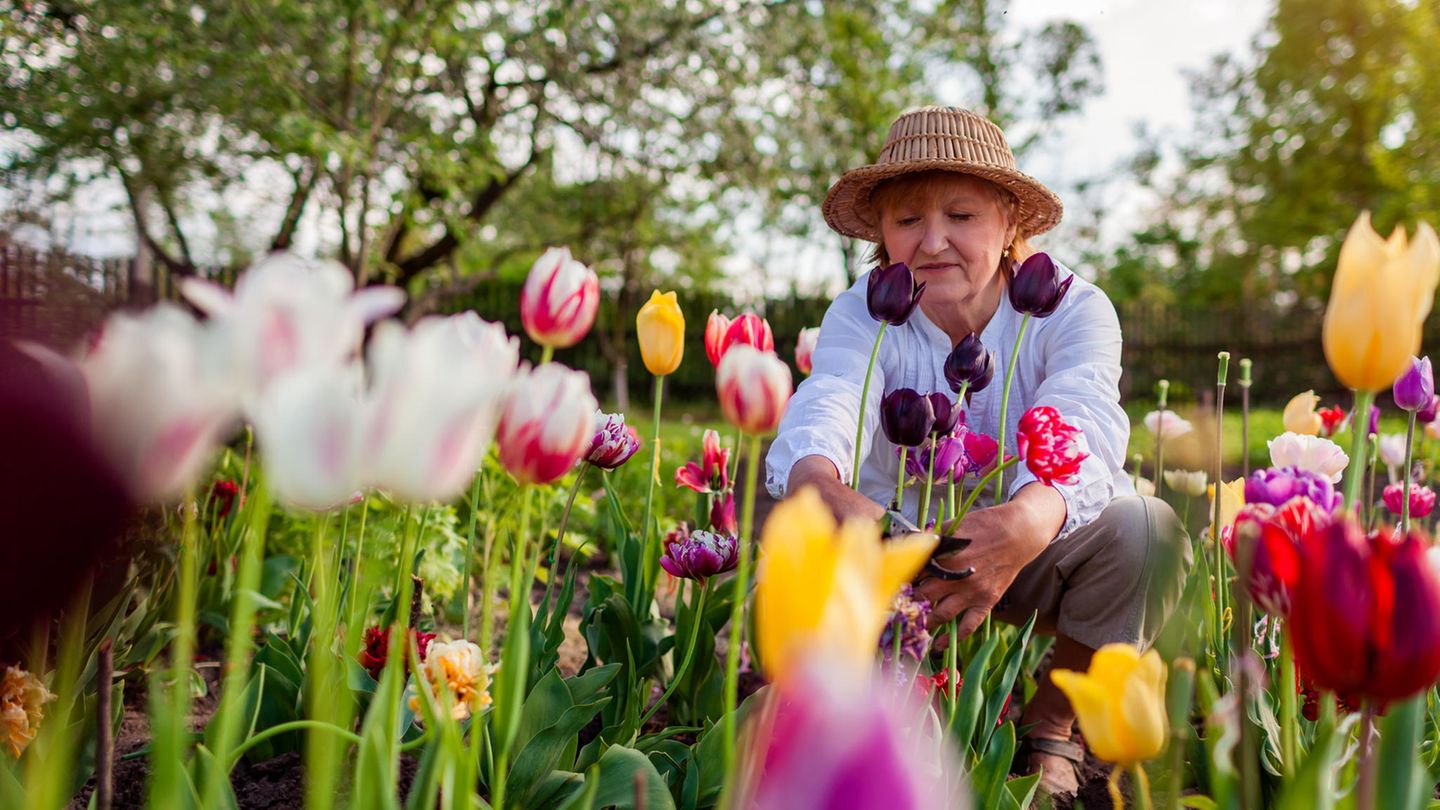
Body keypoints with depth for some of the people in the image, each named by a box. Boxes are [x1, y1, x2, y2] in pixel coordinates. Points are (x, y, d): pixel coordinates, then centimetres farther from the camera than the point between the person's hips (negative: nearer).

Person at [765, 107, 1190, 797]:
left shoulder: (1071, 309, -18)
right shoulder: (862, 316, -16)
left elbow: (1082, 426, -40)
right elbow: (823, 410, -38)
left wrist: (1026, 521, -63)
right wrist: (826, 493, -64)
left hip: (1031, 558, 0)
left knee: (1144, 528, -31)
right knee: (781, 503, -24)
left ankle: (1050, 731, -5)